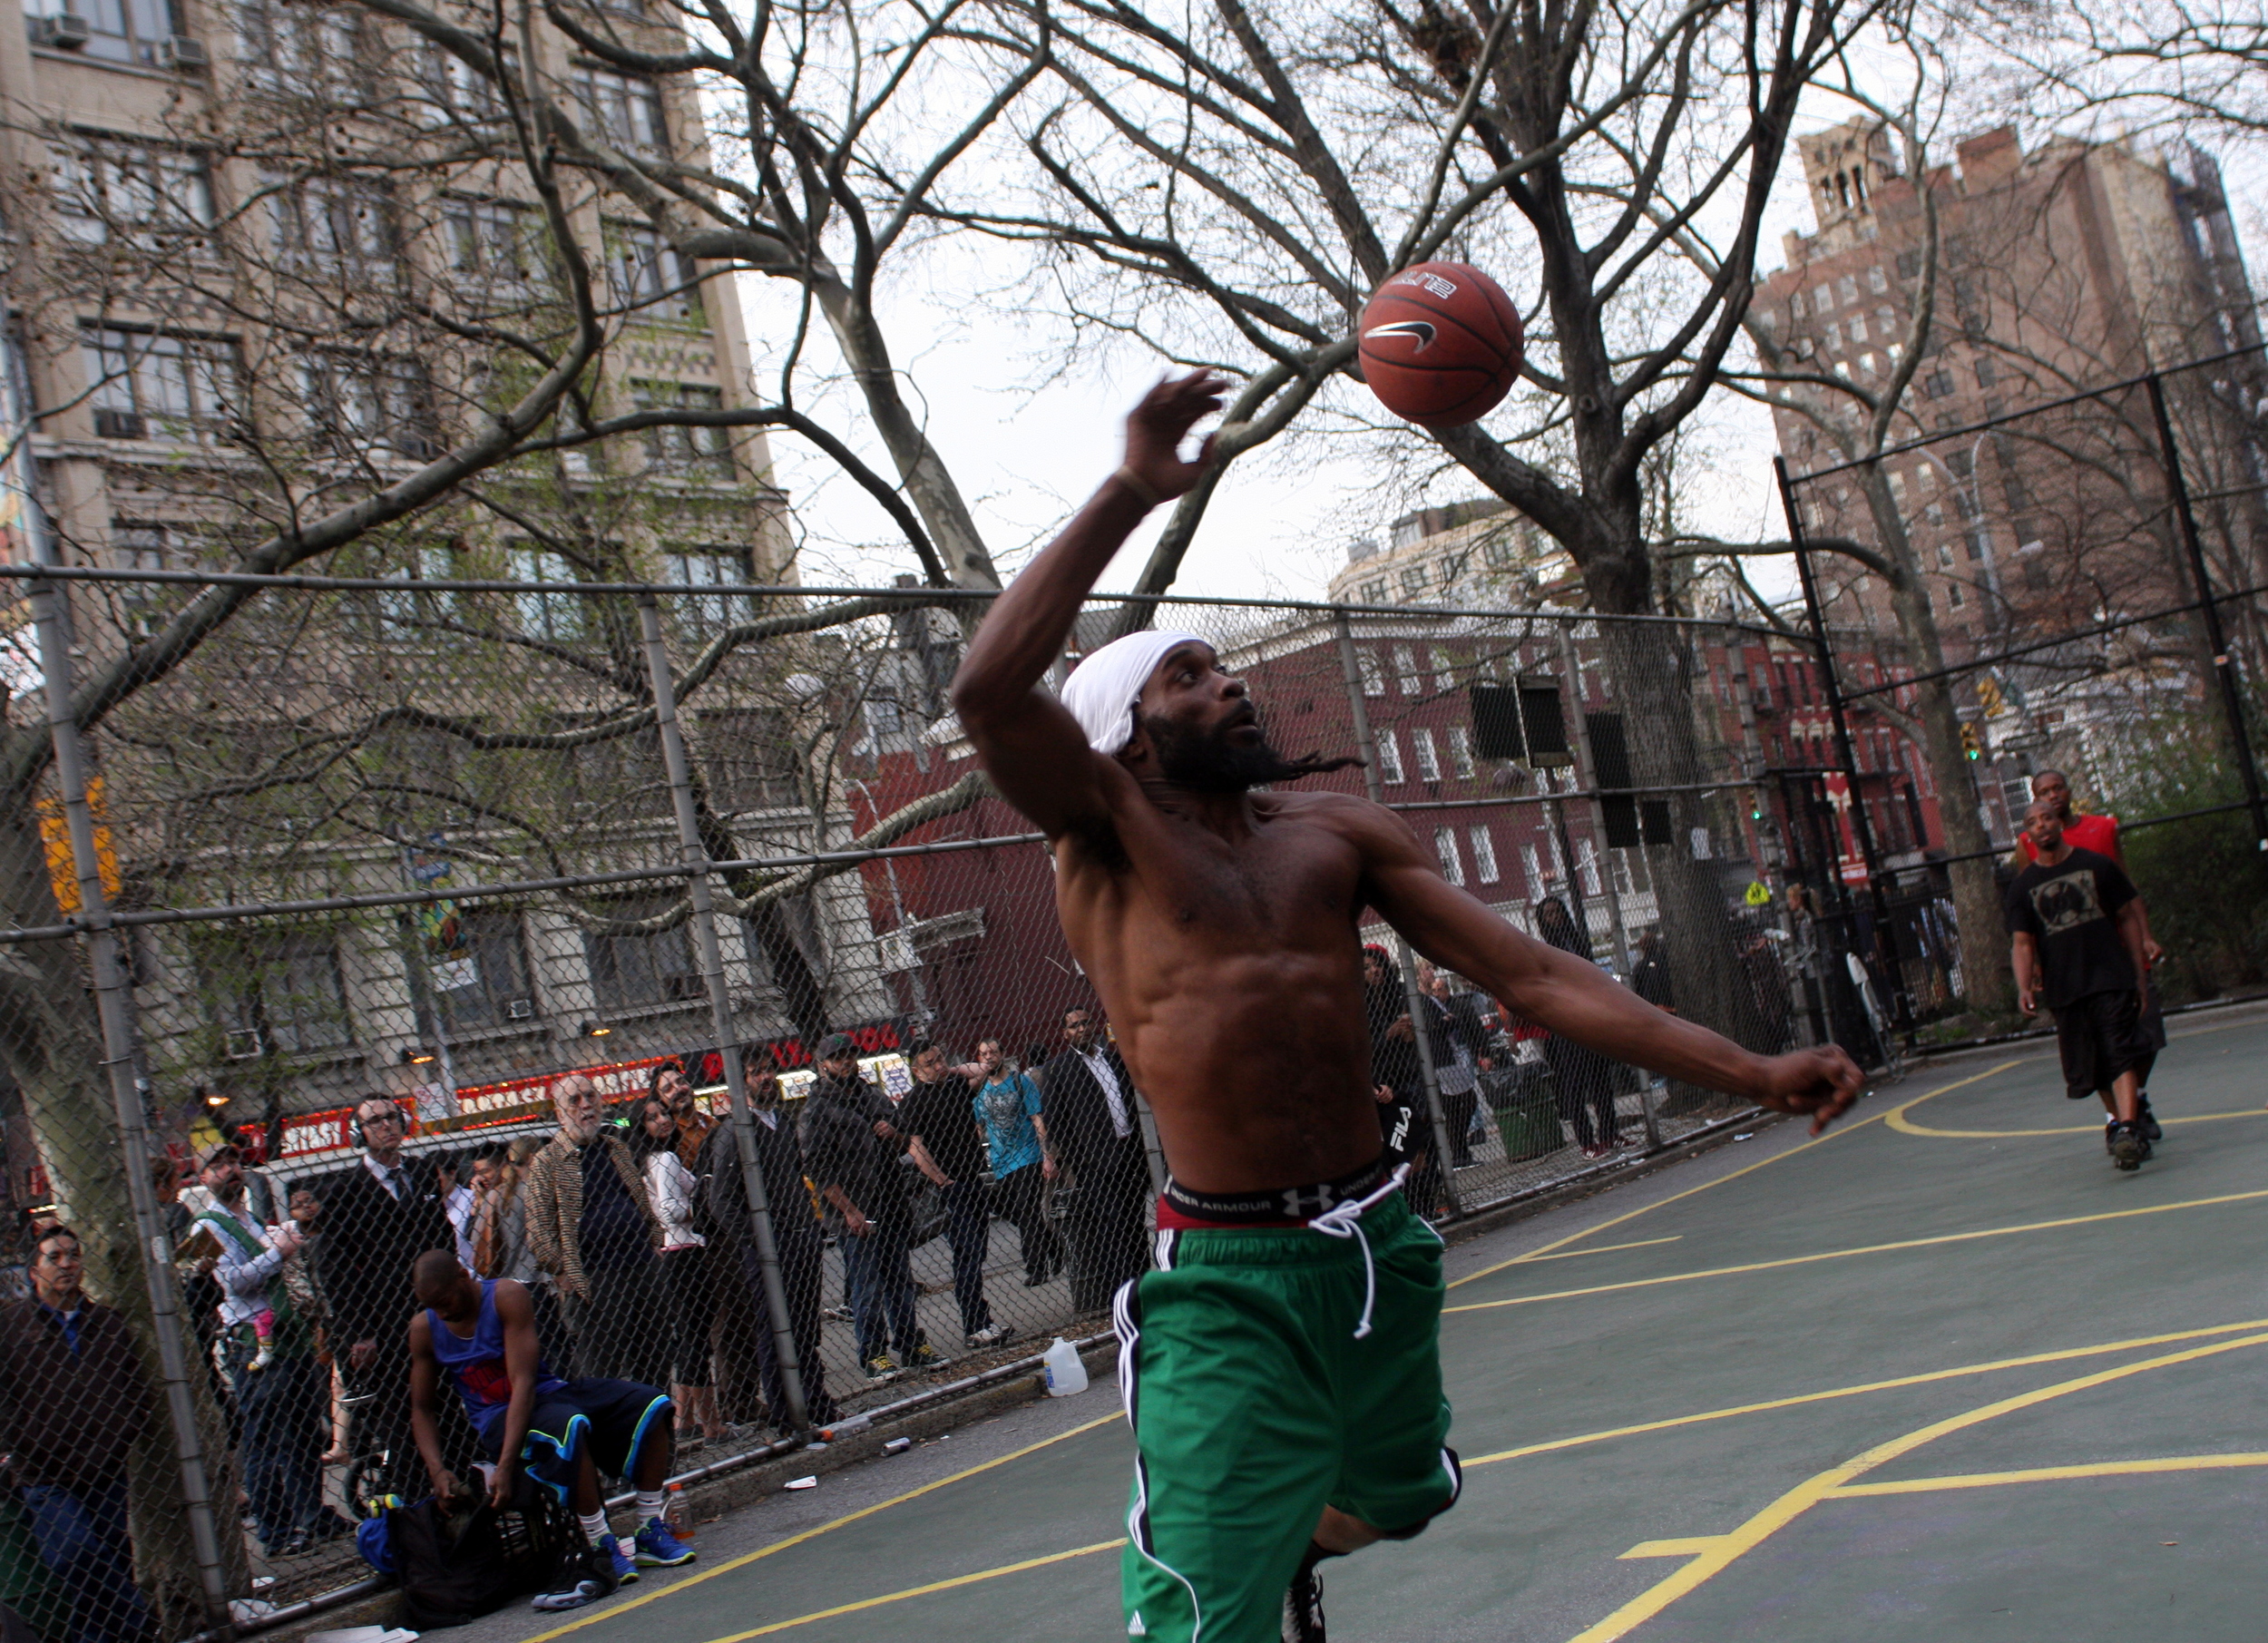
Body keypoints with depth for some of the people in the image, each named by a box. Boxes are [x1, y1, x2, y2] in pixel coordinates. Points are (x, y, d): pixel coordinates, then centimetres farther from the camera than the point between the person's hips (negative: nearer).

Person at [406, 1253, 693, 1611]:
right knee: (567, 1424, -37)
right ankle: (605, 1555, -33)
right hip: (497, 1419, -1)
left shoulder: (505, 1297, -14)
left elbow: (523, 1382, -21)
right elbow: (422, 1409, 6)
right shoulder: (424, 1329, -4)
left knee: (650, 1404, -18)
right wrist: (437, 1470, -13)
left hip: (546, 1392, 1)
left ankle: (650, 1534, -7)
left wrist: (504, 1467, -29)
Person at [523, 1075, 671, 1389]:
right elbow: (539, 1233, -7)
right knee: (600, 1377, -2)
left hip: (644, 1270, 5)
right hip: (593, 1283, -5)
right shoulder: (546, 1162, -3)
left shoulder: (617, 1149, 14)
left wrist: (656, 1243, 12)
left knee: (654, 1369, 10)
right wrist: (564, 1276, -12)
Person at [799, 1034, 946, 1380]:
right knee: (866, 1287, -3)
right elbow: (818, 1168, -11)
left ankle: (912, 1345, 20)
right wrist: (849, 1211, -16)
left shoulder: (873, 1096, 15)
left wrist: (893, 1134, -1)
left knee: (900, 1280, 12)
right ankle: (874, 1355, 6)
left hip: (893, 1207, 6)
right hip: (854, 1214, -6)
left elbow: (903, 1145, 24)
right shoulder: (816, 1108, -5)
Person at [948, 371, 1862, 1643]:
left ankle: (1301, 1541, 63)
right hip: (1227, 1280, -6)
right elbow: (990, 689, -26)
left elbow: (1531, 973, 4)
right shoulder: (1107, 832, -5)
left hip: (1379, 1243, 6)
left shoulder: (1337, 829, 8)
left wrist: (1751, 1072, -3)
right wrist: (1134, 492, -24)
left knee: (1398, 1498, 30)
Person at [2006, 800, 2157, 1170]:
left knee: (2120, 1056, -15)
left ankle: (2128, 1130, -23)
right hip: (2063, 989, 2)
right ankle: (2119, 1119, 29)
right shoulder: (2023, 886, 6)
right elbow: (2022, 942, 1)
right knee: (2094, 1066, 10)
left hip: (2112, 977, -2)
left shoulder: (2097, 866, 5)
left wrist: (2139, 976, 4)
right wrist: (2024, 986, -16)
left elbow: (2129, 919, 8)